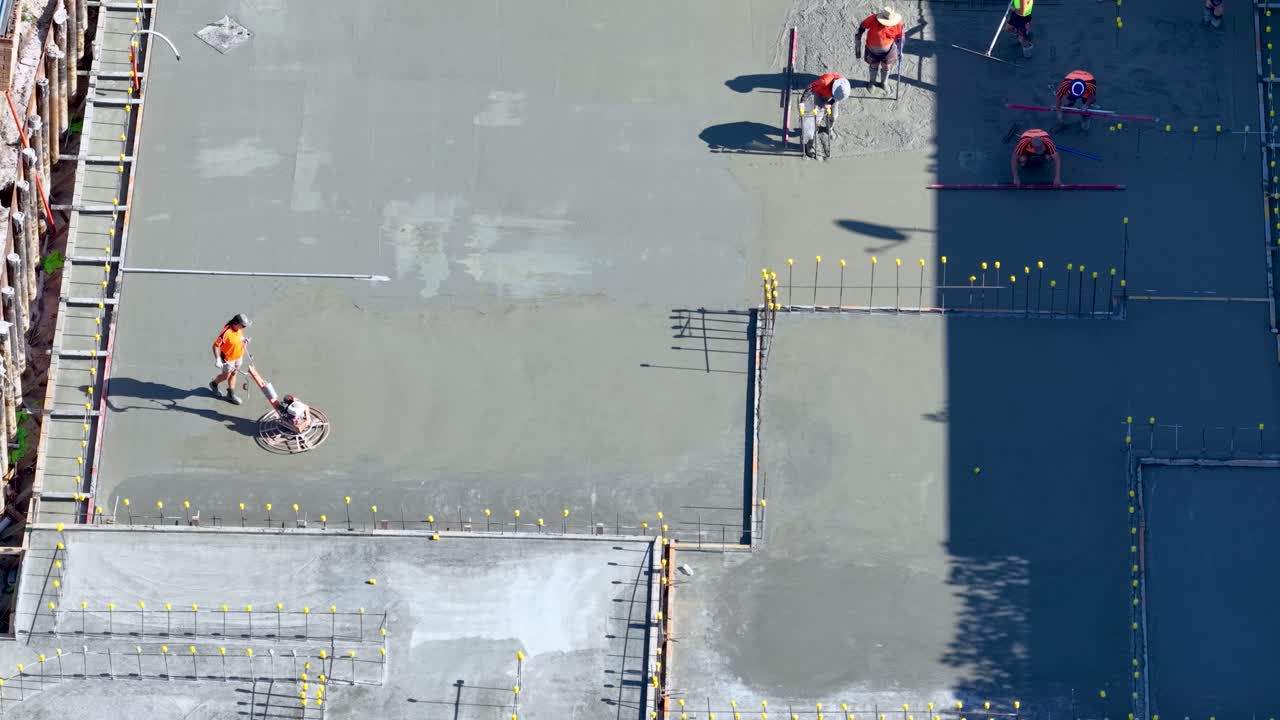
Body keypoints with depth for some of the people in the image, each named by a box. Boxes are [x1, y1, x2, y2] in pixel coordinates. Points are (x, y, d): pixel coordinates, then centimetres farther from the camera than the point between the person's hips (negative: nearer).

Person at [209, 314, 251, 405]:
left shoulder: (239, 328, -15)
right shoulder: (226, 332, -38)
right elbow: (216, 345, -31)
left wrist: (243, 339, -6)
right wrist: (218, 359, -35)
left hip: (239, 355, 6)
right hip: (228, 358, -6)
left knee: (233, 374, 21)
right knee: (226, 376, 15)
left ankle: (231, 394, 37)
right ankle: (214, 383, 47)